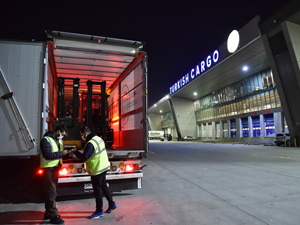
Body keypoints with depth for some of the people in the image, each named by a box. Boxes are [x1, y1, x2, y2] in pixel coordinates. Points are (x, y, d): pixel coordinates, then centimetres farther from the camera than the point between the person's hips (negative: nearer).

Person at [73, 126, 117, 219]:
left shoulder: (90, 144, -23)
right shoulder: (98, 138, 7)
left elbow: (84, 157, -24)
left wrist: (75, 151, -10)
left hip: (96, 169, -9)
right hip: (103, 167, 9)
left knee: (97, 190, 3)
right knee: (103, 186, 21)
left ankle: (99, 211, 15)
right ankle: (111, 204, 31)